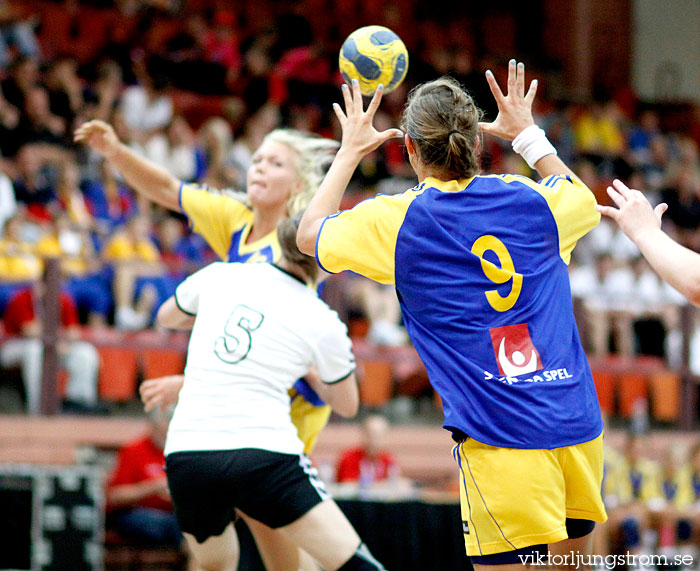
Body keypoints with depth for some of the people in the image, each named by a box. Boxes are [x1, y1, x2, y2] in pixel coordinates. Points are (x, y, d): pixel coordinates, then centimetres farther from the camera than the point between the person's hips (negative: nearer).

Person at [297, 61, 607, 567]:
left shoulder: (396, 222, -2)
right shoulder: (533, 201, 8)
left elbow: (309, 234, 18)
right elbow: (586, 202, 34)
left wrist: (350, 151, 28)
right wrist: (528, 134, 42)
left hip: (501, 439, -4)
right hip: (578, 422, 4)